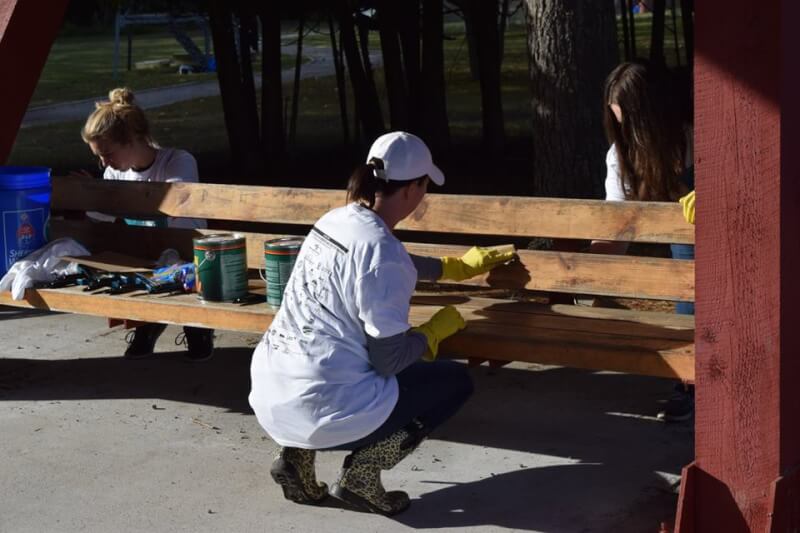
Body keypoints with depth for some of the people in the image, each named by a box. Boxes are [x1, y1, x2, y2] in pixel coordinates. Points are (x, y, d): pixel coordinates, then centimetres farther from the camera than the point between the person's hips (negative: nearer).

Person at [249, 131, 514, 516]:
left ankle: (298, 452, 18)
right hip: (322, 410, -7)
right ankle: (361, 474, 4)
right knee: (455, 382, 12)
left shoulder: (335, 221, 7)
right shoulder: (380, 249, -18)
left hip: (270, 396, 8)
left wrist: (461, 266, 44)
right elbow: (390, 359, -15)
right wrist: (438, 328, 4)